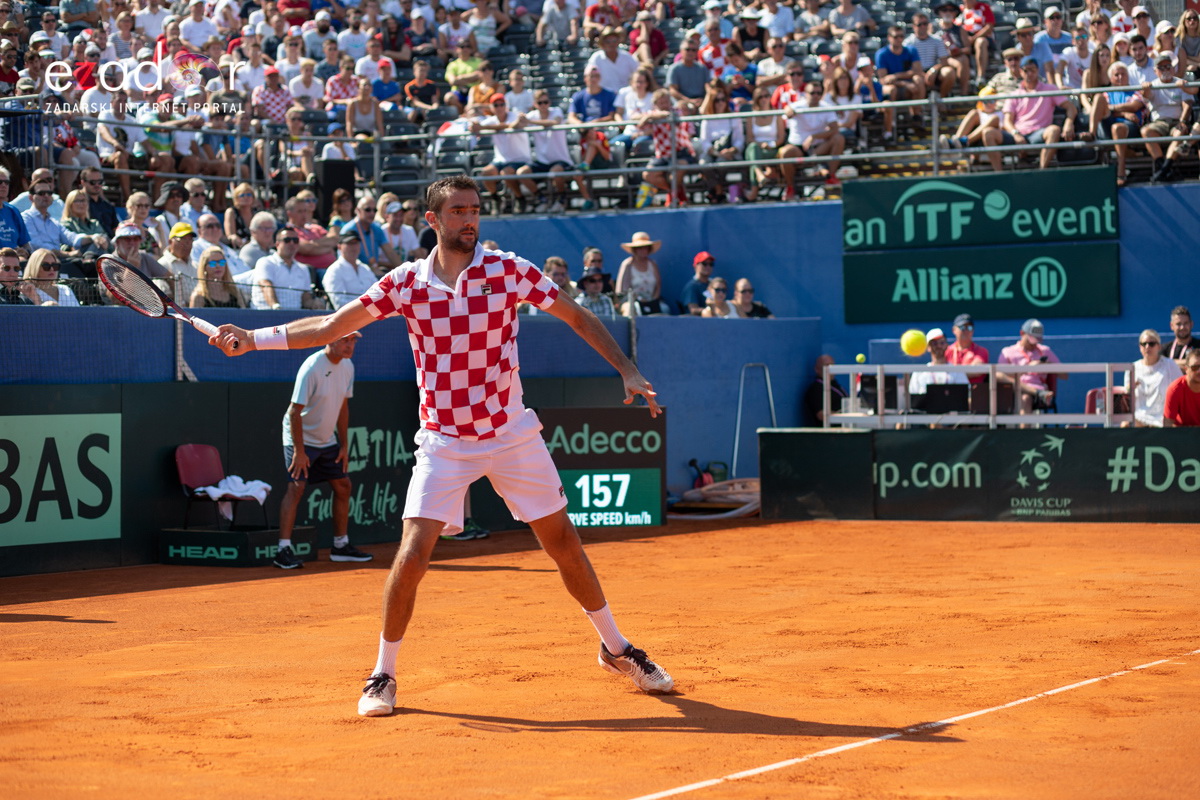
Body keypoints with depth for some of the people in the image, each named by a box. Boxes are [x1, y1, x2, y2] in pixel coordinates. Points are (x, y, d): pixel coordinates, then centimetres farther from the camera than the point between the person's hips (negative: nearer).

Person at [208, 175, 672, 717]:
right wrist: (253, 339, -7)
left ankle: (616, 649, 27)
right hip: (443, 442, 0)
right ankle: (383, 675, 5)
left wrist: (627, 371, -7)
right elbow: (330, 327, 1)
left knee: (563, 543, 7)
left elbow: (578, 318, 2)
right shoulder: (405, 283, -5)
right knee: (412, 555, -12)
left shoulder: (510, 270, -7)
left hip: (511, 434, 1)